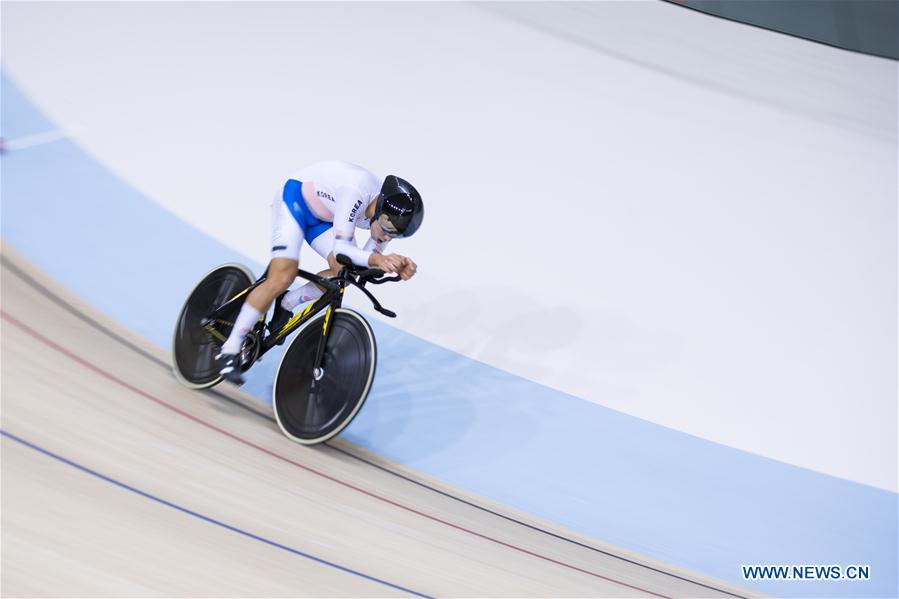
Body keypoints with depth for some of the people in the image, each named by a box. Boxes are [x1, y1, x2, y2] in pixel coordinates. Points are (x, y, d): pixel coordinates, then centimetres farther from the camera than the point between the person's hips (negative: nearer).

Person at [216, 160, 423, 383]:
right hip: (295, 199, -7)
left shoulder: (394, 214, -17)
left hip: (323, 216, 7)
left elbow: (368, 257, -12)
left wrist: (397, 265, -31)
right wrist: (376, 259, -56)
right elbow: (340, 248, -40)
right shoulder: (357, 190, -39)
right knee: (281, 279, -20)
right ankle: (229, 351, -9)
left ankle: (287, 304, 8)